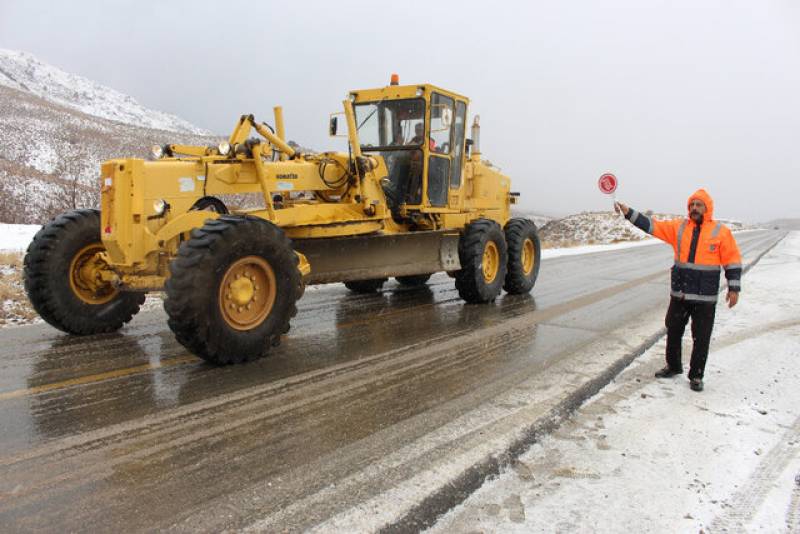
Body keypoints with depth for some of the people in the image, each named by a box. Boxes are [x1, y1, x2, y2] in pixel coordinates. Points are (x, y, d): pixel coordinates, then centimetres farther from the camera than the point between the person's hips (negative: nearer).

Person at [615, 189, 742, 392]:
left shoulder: (721, 231, -4)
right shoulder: (678, 227, 3)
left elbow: (733, 261, -2)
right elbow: (652, 225, -1)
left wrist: (734, 289, -6)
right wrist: (628, 212, -11)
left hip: (706, 297, -3)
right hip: (679, 293, 3)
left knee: (701, 337, 5)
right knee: (673, 331, 14)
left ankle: (696, 375, 19)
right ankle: (673, 366, 33)